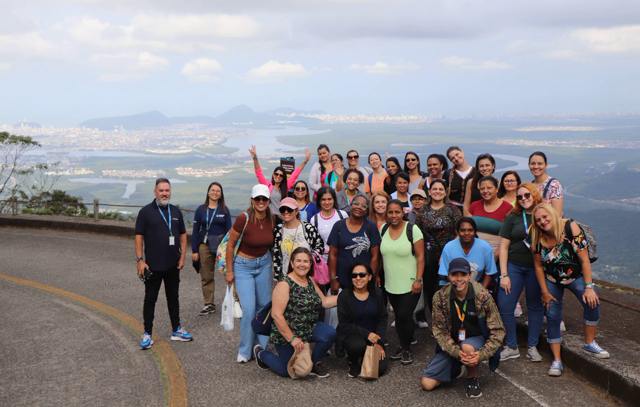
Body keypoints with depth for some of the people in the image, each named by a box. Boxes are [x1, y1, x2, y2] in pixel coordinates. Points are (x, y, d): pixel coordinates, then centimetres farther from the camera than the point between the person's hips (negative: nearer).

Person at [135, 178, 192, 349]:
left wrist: (182, 256, 2)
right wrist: (140, 260, -13)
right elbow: (139, 237, -7)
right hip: (153, 265, -4)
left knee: (173, 298, 14)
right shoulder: (146, 211, -6)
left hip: (173, 265, 4)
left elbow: (183, 235, 11)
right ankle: (147, 334, 13)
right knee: (150, 299, 4)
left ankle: (176, 330, 25)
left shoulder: (176, 211, 7)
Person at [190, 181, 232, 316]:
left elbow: (229, 230, 3)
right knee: (206, 277, 7)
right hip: (205, 245, 2)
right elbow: (195, 230, 5)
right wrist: (194, 250, 1)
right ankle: (209, 304, 16)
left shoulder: (224, 210, 3)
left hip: (221, 245, -1)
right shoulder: (201, 209, 4)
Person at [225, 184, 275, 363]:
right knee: (249, 309, -10)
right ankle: (244, 351, 9)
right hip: (244, 266, -4)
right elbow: (230, 244, -12)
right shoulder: (243, 218, -22)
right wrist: (229, 271, -7)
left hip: (264, 264, 4)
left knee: (264, 306, 10)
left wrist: (270, 261, 13)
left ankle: (262, 346, 28)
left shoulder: (272, 219, -8)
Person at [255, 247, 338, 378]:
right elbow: (276, 315, -24)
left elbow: (324, 302, 8)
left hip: (309, 328, 6)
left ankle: (314, 363, 7)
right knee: (288, 371, 2)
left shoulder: (310, 281, 4)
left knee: (330, 334, -20)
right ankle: (261, 353, 29)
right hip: (286, 333, -6)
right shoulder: (284, 284, -19)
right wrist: (292, 339, -24)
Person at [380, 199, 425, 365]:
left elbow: (420, 257, -11)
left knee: (404, 316, -5)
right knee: (398, 316, 13)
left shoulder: (413, 229, -11)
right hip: (390, 284, 5)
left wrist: (418, 280, -15)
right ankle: (403, 346, 29)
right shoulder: (383, 229, 3)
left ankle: (407, 349, 15)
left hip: (410, 285, -4)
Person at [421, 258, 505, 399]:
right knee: (427, 383, -9)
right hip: (451, 345, 3)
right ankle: (456, 367, 21)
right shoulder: (440, 297, -14)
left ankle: (472, 378, -6)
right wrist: (456, 352, -25)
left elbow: (498, 330, -14)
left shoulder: (483, 296, -18)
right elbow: (439, 330, -10)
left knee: (467, 347, -39)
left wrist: (482, 354, -27)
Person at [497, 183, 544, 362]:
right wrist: (504, 275, -4)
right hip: (514, 266, 1)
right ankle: (511, 347, 11)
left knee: (535, 307, 7)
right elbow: (503, 246, 2)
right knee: (504, 307, -4)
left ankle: (532, 346, 22)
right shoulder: (513, 217, 3)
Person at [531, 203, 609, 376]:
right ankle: (557, 361, 9)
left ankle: (589, 343, -2)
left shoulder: (570, 227, -24)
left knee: (592, 302, -24)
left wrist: (589, 287, -22)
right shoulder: (537, 238, -15)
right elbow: (538, 266, -4)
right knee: (552, 317, -1)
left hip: (576, 276, -2)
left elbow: (584, 259, -22)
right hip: (552, 280, 2)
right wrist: (545, 292, -3)